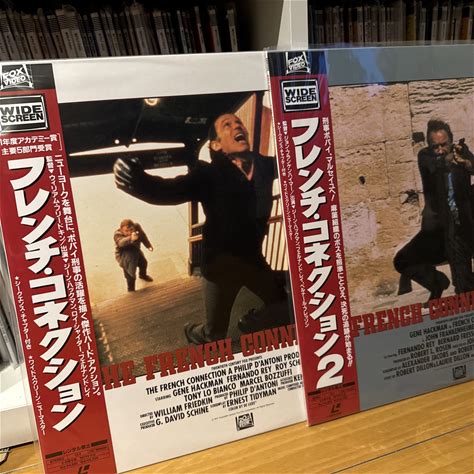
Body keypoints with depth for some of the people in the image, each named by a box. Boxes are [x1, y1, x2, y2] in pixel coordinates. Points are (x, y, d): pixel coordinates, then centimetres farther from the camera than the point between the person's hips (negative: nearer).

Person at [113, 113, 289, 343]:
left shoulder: (264, 164, -5)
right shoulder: (209, 174, -20)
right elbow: (169, 190, -36)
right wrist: (138, 181, -55)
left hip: (253, 259, 5)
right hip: (220, 264, -4)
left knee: (283, 307, 21)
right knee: (215, 333, 14)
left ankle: (249, 322, 52)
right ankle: (193, 333, 50)